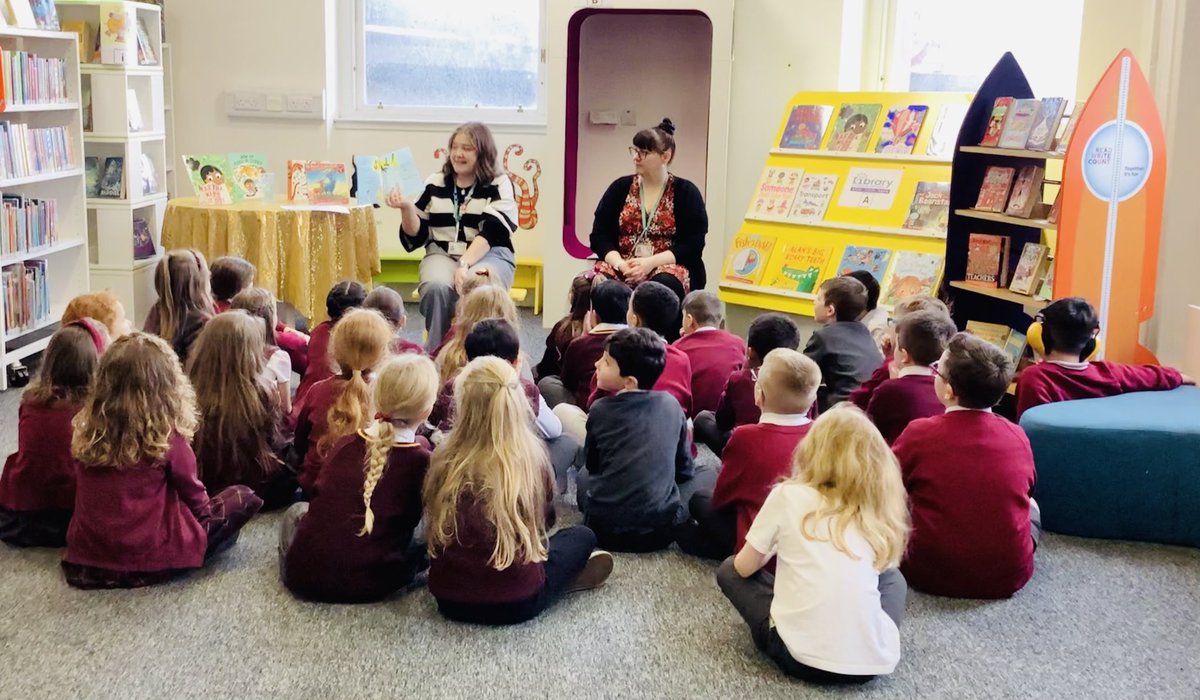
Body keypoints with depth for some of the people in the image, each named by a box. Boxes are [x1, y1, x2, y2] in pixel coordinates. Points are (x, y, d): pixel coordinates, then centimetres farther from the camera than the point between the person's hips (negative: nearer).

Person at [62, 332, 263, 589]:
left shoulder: (87, 432, -3)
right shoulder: (168, 439, -15)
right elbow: (194, 497, 0)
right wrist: (205, 512, 22)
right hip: (149, 562, -5)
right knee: (244, 497, 6)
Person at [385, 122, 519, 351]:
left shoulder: (499, 184, 3)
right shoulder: (435, 183, 12)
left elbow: (491, 232, -11)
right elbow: (416, 236, 10)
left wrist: (465, 264, -24)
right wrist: (407, 208, -10)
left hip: (489, 255, -2)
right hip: (443, 254, 2)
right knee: (436, 287, -33)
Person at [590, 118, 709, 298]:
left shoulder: (686, 192, 5)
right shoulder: (620, 187, 12)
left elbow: (694, 245, -4)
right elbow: (599, 235, 7)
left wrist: (651, 262, -17)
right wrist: (620, 263, -13)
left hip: (668, 267, -1)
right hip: (621, 266, 1)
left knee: (665, 285, -38)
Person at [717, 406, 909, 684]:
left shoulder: (788, 496, 0)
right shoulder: (878, 509, 7)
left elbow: (744, 568, 9)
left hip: (801, 655, -3)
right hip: (874, 660, 3)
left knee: (729, 570, 22)